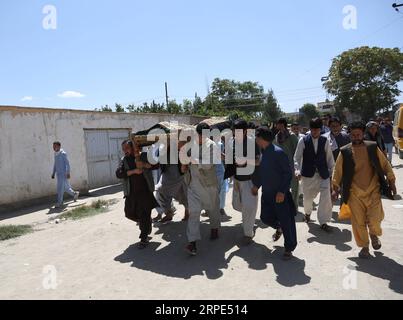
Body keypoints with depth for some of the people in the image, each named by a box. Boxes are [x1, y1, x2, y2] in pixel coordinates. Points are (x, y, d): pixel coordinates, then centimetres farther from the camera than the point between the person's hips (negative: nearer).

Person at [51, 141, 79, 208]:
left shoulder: (63, 153, -11)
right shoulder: (55, 154, 12)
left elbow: (67, 164, -13)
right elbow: (55, 164, 19)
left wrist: (68, 173, -18)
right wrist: (53, 173, 16)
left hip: (63, 173, -8)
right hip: (58, 174, 8)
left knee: (60, 188, -9)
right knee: (65, 187, 15)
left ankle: (59, 203, -4)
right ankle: (75, 194, 34)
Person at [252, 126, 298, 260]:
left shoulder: (278, 152, -18)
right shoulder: (261, 153, 5)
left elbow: (288, 172, -17)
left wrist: (282, 191, -20)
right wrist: (256, 185, 9)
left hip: (280, 194, -7)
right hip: (266, 193, 7)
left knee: (286, 221, 2)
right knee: (265, 217, 14)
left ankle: (289, 248, 21)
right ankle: (279, 228, 46)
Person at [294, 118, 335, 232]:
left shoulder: (325, 141, 1)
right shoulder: (303, 141, -4)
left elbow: (329, 157, 6)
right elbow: (297, 157, -3)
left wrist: (332, 171, 5)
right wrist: (297, 169, -16)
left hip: (323, 174, 1)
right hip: (308, 174, -1)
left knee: (326, 197, -8)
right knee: (307, 196, 11)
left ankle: (323, 222, 5)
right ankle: (307, 213, 43)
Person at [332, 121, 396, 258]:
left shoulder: (373, 147, -1)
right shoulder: (345, 151, -4)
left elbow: (385, 165, 6)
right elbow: (338, 170, 1)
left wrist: (391, 182, 6)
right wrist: (336, 187, 0)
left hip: (373, 190, 0)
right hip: (354, 193, 0)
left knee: (375, 219, -6)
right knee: (358, 222, 5)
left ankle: (374, 234, 29)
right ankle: (364, 246, 26)